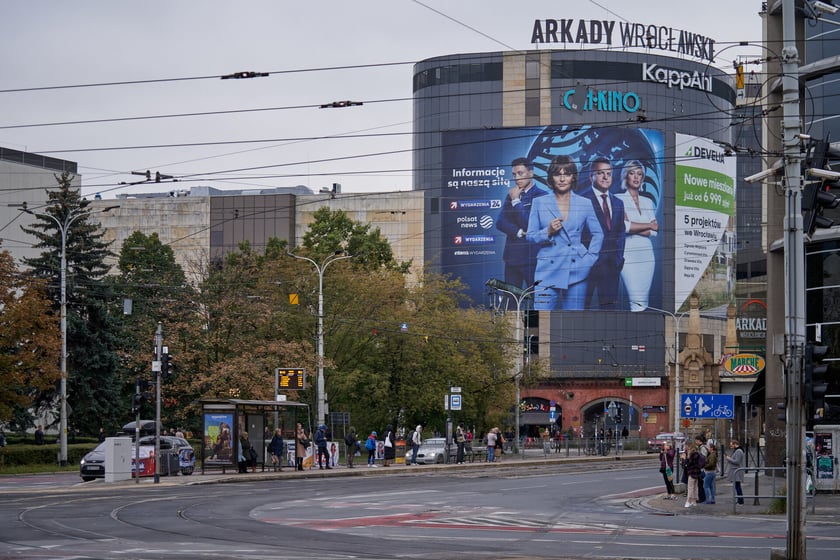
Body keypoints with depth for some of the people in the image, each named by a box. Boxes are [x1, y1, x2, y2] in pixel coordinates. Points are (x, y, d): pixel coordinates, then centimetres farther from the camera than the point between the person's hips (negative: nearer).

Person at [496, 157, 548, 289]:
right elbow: (500, 222, 5)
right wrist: (519, 232, -11)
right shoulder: (511, 195, 15)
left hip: (532, 258, -6)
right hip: (512, 255, 6)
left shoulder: (541, 196, -5)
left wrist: (516, 201, -11)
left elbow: (530, 225, -15)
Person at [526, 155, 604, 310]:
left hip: (576, 271, 1)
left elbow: (598, 234, 16)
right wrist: (548, 232, -11)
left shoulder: (584, 204, 8)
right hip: (548, 270, -1)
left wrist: (590, 258, 4)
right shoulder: (539, 203, 7)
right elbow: (530, 236, 7)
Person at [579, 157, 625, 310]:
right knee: (583, 306, -5)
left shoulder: (618, 202, 18)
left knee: (609, 306, 3)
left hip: (611, 263, 6)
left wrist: (619, 258, 9)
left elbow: (620, 233, 19)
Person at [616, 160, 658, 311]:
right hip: (628, 253, -5)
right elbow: (623, 226, -13)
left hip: (647, 253, 5)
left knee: (644, 302, 3)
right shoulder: (619, 199, 0)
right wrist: (649, 225, -2)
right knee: (637, 302, -15)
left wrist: (633, 228, -7)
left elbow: (654, 232, 7)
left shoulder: (648, 202, 16)